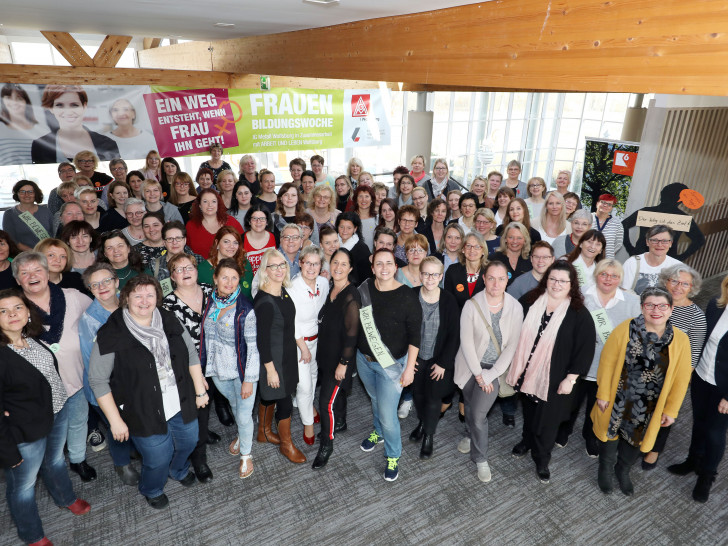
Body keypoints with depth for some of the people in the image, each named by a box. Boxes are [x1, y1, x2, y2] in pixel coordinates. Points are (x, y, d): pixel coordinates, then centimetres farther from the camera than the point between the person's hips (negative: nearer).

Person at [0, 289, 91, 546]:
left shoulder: (34, 337, -6)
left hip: (59, 412, 7)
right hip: (26, 430, -6)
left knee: (56, 460, 30)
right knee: (23, 484, 16)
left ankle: (66, 498, 55)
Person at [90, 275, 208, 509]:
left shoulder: (169, 321, -4)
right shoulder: (111, 335, -17)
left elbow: (191, 354, 5)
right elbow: (97, 380, -12)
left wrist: (200, 390, 5)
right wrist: (115, 420, -12)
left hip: (182, 405, 5)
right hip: (146, 415, -4)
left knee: (188, 442, 24)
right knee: (158, 458, 11)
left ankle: (178, 470, 60)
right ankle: (152, 490, 48)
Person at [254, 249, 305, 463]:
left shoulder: (282, 290, -2)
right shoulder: (265, 301, -27)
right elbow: (262, 337, -23)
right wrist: (270, 369, -18)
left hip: (286, 353, 8)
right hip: (273, 357, -8)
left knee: (270, 395, 25)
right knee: (285, 401, 5)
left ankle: (264, 432, 45)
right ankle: (286, 444, 27)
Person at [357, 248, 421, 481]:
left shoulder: (408, 297, -19)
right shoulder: (364, 289, -7)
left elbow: (414, 336, -14)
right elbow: (355, 322, 5)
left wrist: (410, 367, -14)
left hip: (391, 365, -4)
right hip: (364, 359, 5)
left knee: (387, 414, 0)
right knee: (375, 400, 27)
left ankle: (393, 456, 28)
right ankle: (378, 432, 56)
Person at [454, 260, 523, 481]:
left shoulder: (515, 308, -12)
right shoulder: (472, 305, -16)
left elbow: (511, 346, -8)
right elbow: (467, 342, -13)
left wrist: (490, 375, -11)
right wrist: (478, 374, -11)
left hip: (495, 368, -1)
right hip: (471, 366, 1)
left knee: (479, 414, -7)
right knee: (470, 406, 18)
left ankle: (480, 458, 19)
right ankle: (470, 434, 51)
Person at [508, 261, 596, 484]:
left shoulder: (579, 314, -14)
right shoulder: (532, 302, -4)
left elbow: (584, 350, -11)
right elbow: (520, 335, 5)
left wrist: (570, 378, -12)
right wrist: (516, 367, 7)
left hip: (554, 379, -3)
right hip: (527, 372, 4)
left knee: (547, 420, 10)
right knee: (528, 412, 23)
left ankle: (542, 459, 33)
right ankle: (527, 440, 50)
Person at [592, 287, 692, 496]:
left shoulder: (680, 340, -10)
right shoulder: (625, 329, -16)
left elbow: (681, 379, -2)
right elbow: (607, 363, -11)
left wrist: (671, 410, 0)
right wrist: (603, 394, -8)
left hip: (649, 408, 2)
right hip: (618, 400, -2)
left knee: (635, 439, 20)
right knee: (610, 433, 17)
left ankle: (623, 470, 50)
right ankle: (605, 469, 45)